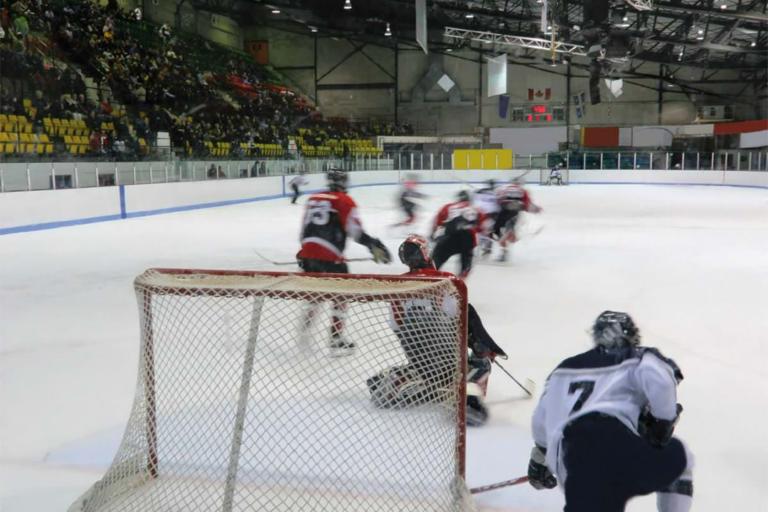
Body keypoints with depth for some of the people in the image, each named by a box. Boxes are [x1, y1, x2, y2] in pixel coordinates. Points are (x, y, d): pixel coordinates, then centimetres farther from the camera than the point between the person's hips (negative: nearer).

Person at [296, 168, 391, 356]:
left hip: (308, 251, 7)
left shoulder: (313, 199, 18)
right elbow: (354, 229, -11)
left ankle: (304, 330, 31)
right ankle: (336, 340, 3)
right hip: (329, 256, -6)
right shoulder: (344, 201, 0)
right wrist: (373, 244, -8)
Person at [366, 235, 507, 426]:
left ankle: (386, 380, 15)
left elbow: (398, 327, 10)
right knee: (480, 363, 12)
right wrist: (487, 345, 0)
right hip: (445, 351, -5)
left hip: (418, 357, 5)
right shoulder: (446, 280, -12)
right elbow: (468, 317, -11)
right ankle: (470, 400, -14)